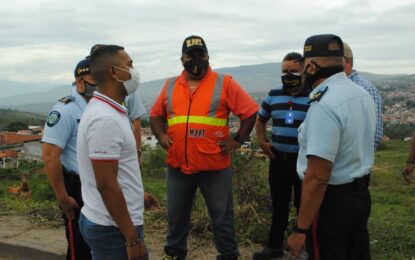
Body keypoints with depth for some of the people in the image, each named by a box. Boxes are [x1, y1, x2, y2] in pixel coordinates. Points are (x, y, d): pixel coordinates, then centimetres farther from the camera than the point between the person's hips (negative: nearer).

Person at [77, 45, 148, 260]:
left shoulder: (105, 110, 8)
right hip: (113, 229, -9)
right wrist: (132, 239, -21)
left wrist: (137, 194, 24)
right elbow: (106, 184, -24)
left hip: (104, 222, 9)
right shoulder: (105, 119, -23)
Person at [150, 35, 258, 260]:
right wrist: (161, 136, 2)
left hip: (214, 165, -3)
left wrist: (237, 140, -7)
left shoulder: (224, 84, -4)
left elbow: (250, 111, -3)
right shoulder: (170, 86, 7)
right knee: (176, 214, 17)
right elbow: (155, 115, 18)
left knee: (222, 215, 9)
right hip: (178, 164, 3)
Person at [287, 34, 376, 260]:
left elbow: (317, 178, -27)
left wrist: (300, 230, -22)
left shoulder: (324, 106, -25)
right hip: (360, 195, 9)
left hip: (331, 202, -9)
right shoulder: (363, 95, 4)